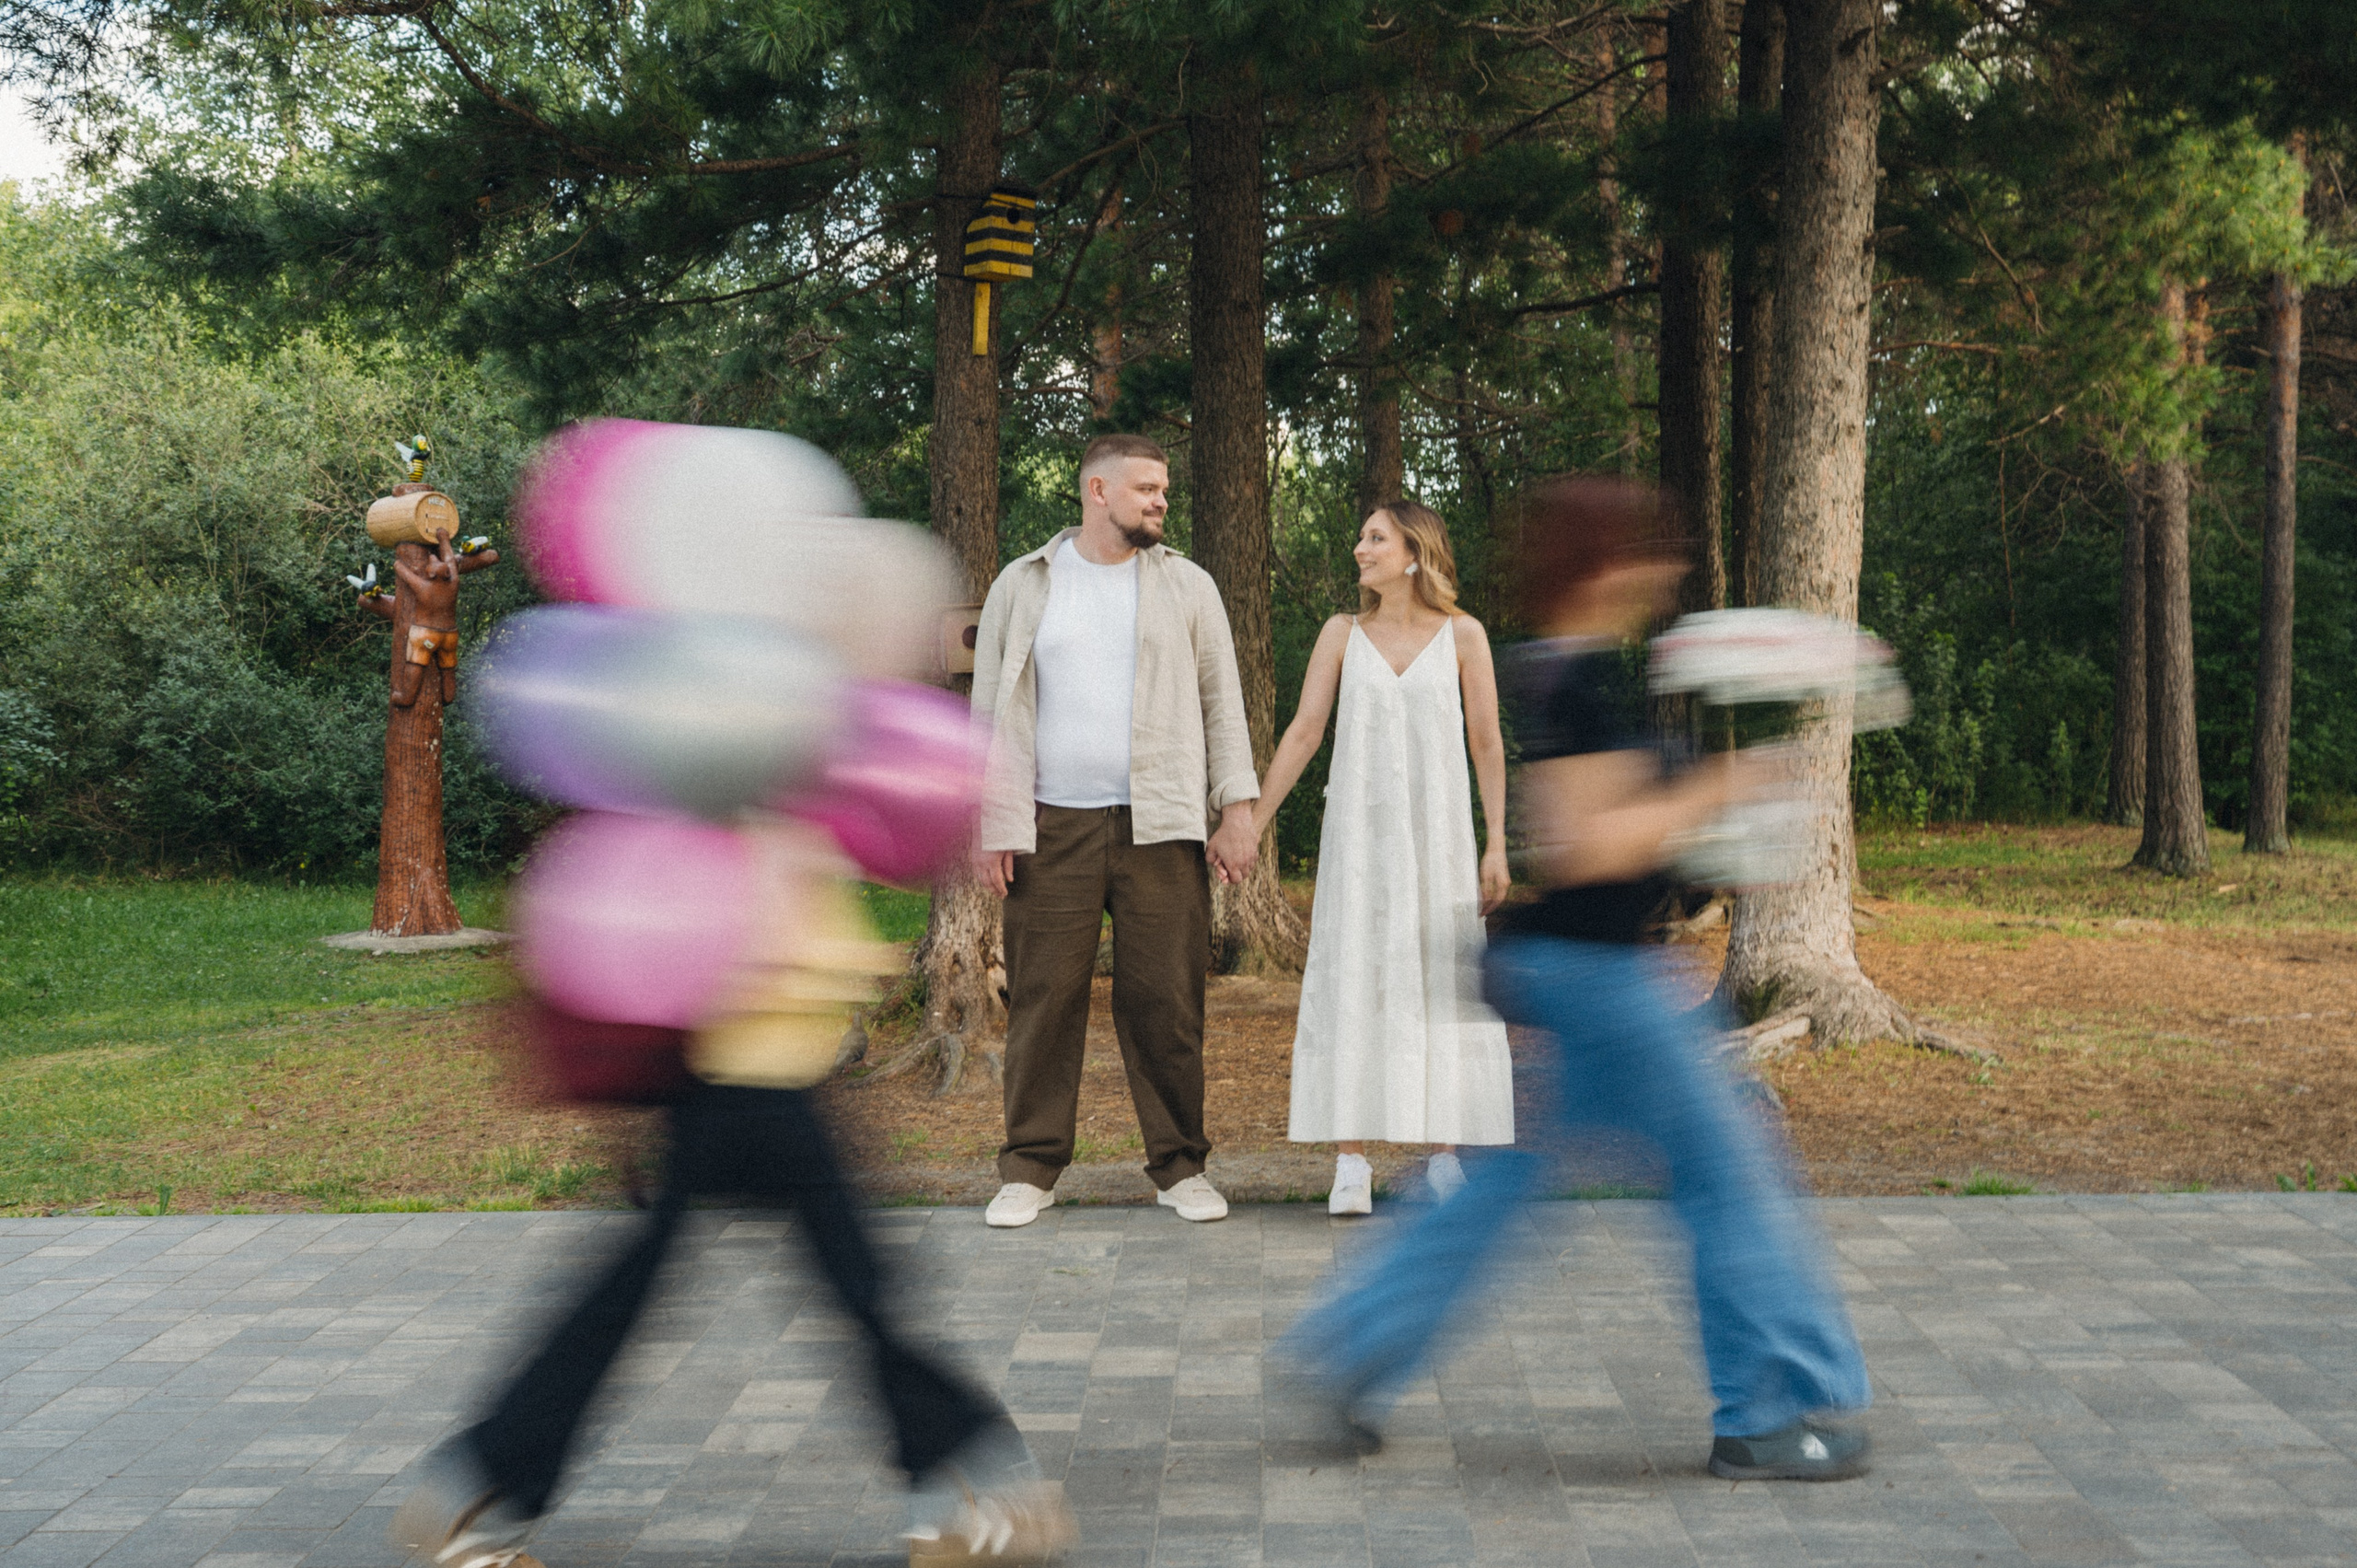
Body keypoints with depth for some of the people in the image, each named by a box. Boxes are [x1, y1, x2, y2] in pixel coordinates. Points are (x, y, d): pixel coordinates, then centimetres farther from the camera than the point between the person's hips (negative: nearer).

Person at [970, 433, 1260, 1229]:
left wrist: (1237, 810, 0)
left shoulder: (1187, 586, 11)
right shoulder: (1022, 586, 9)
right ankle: (1031, 1169, 10)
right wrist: (987, 822, 1)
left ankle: (1180, 1167, 11)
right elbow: (990, 709, 9)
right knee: (1044, 1000, 0)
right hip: (1051, 829, 0)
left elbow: (1223, 704, 10)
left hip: (1160, 827, 0)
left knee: (1166, 1001, 0)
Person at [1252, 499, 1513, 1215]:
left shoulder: (1462, 633, 2)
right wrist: (1251, 824, -2)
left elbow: (1487, 743, 2)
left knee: (1442, 989, -2)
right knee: (1351, 988, -5)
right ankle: (1351, 1168, -2)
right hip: (1359, 831, 1)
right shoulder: (1342, 633, 5)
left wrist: (1497, 846, -3)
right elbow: (1303, 734, 4)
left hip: (1437, 832, -1)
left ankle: (1443, 1158, 9)